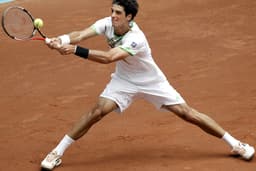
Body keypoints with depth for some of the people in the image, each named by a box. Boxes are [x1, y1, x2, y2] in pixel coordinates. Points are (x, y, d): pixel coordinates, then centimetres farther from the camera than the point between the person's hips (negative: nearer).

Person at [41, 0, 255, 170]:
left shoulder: (136, 39, -36)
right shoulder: (107, 23, -18)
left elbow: (108, 57, -47)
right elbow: (81, 35, -30)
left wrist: (75, 50, -55)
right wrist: (62, 40, -52)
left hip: (151, 82, -4)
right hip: (124, 80, 4)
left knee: (188, 113, -4)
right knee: (97, 111, -15)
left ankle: (234, 143, 9)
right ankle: (57, 152, -8)